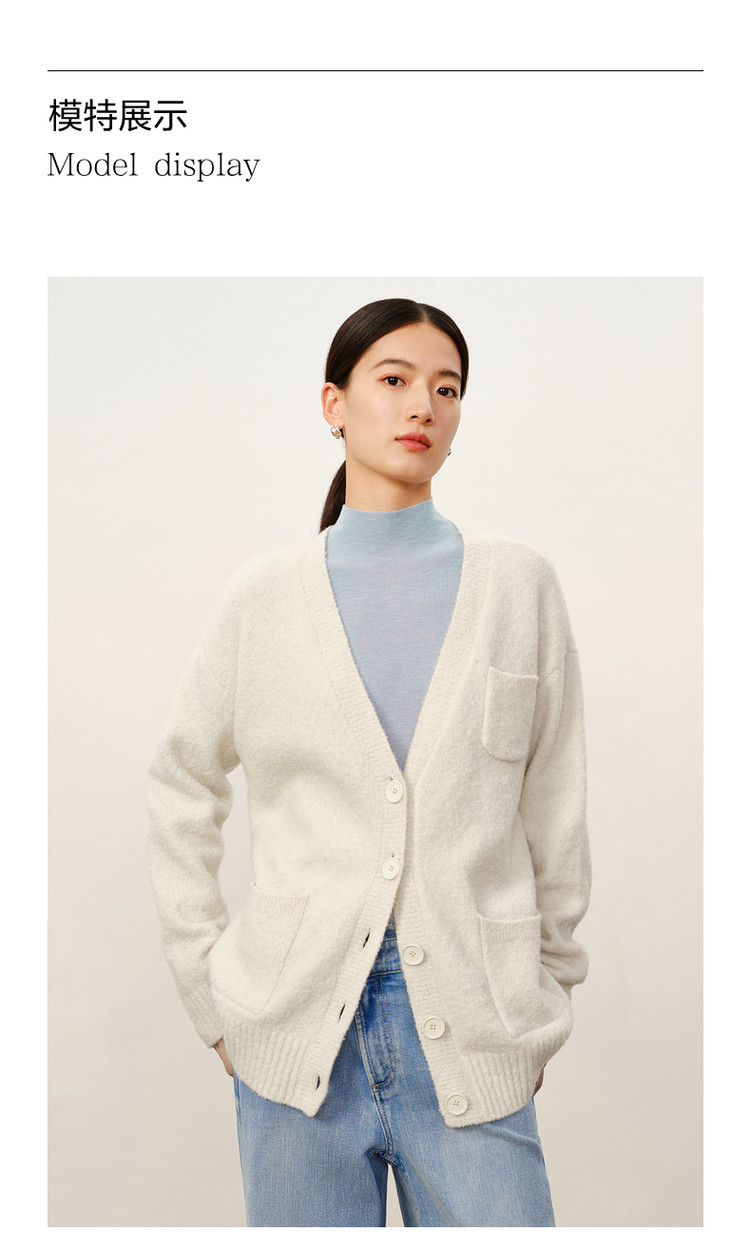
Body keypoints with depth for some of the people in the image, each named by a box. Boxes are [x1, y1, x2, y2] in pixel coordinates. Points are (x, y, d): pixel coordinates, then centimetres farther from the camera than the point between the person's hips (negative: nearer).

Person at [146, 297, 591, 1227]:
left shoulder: (519, 584, 2)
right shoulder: (264, 596, 1)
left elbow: (555, 812, 6)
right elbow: (180, 789, 9)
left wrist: (544, 1000, 8)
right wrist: (209, 991, 7)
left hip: (472, 1041, 0)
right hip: (299, 1034, 0)